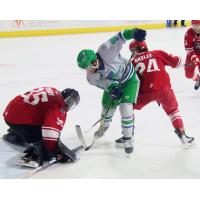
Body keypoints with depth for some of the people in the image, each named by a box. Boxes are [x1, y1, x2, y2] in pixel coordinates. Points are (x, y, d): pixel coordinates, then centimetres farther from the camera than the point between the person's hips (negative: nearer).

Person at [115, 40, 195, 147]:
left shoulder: (133, 62, 12)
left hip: (145, 91, -1)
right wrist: (179, 62, 36)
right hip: (163, 88, 1)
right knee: (173, 110, 27)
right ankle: (182, 134, 20)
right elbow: (176, 62, 14)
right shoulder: (158, 53, 11)